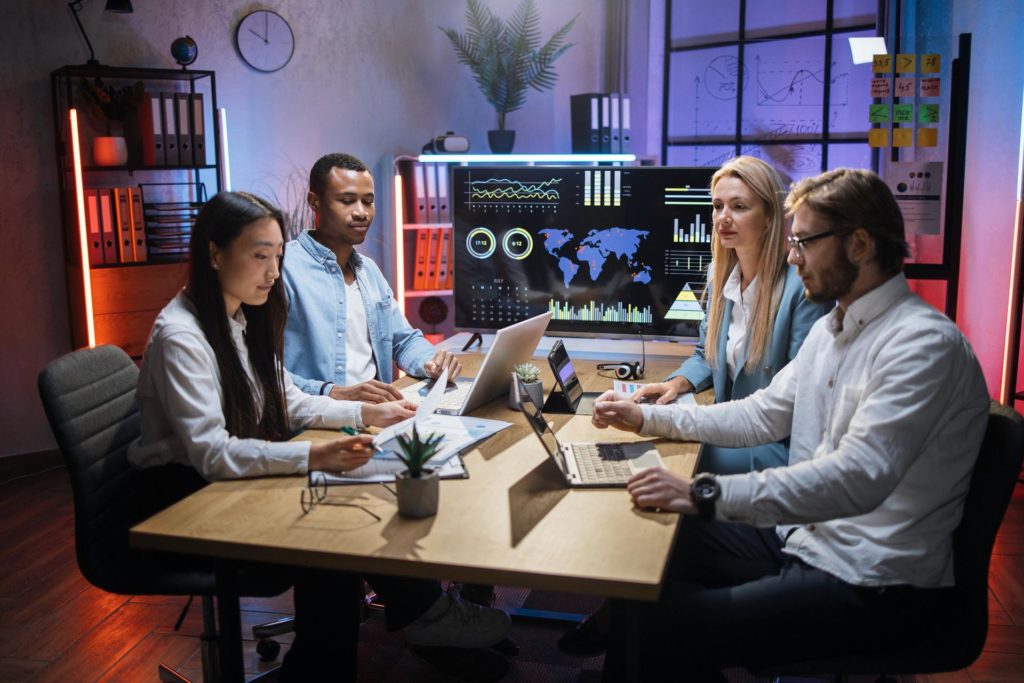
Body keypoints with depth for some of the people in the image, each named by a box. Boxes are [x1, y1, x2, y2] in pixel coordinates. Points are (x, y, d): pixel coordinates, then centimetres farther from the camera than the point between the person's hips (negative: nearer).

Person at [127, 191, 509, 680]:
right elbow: (209, 453, -30)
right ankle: (420, 611, -5)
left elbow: (287, 401, 11)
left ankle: (414, 608, -6)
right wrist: (313, 457, -42)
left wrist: (366, 413, -3)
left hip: (235, 478, 8)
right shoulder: (180, 336, -23)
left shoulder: (244, 319, 6)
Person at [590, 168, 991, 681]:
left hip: (872, 584, -9)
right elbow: (762, 415, 17)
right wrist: (647, 417, 9)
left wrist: (705, 494, -36)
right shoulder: (830, 329, 12)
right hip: (801, 536, 9)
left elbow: (858, 478, -31)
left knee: (668, 630, -20)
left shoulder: (925, 344, -20)